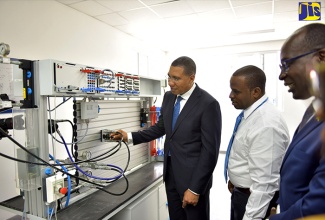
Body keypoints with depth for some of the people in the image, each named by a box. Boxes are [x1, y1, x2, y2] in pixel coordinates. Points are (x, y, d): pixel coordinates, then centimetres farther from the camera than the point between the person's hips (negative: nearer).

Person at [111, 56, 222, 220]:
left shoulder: (208, 104, -19)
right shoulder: (169, 97, 2)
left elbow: (210, 150, -17)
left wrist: (195, 188, -16)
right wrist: (130, 136, 3)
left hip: (193, 176, -6)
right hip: (170, 172, 6)